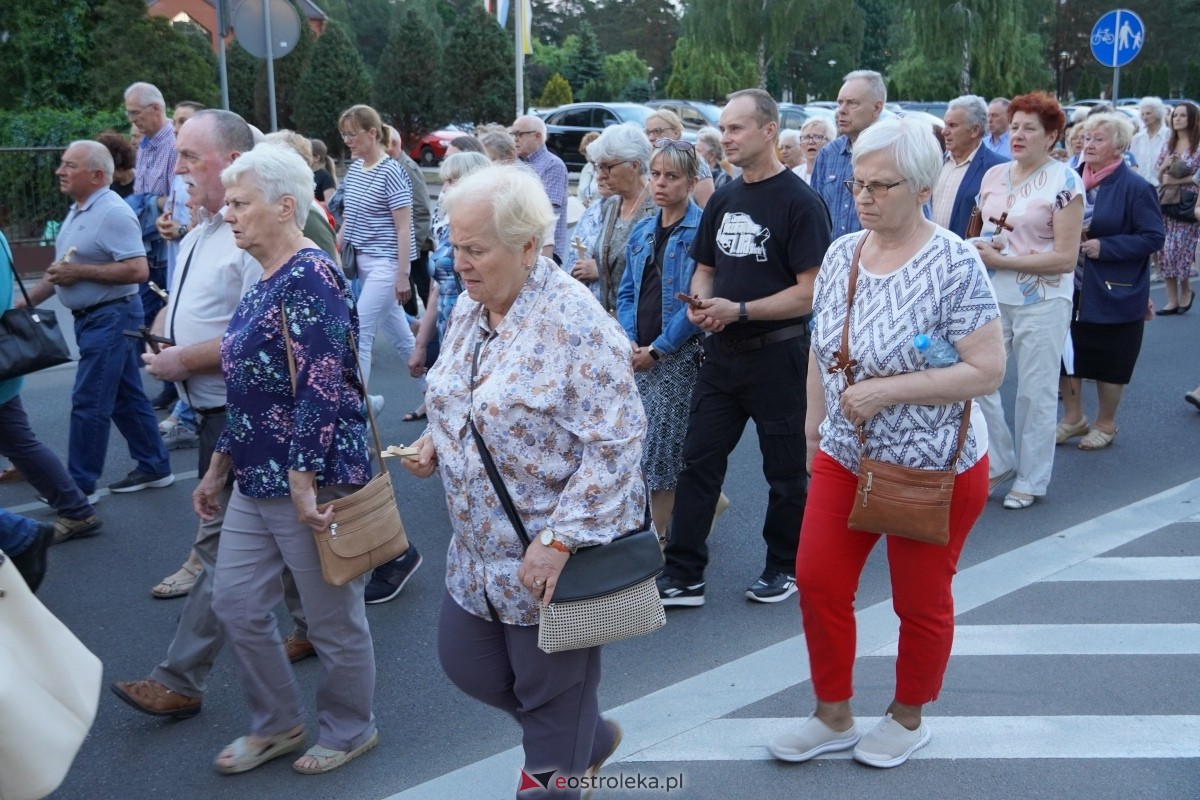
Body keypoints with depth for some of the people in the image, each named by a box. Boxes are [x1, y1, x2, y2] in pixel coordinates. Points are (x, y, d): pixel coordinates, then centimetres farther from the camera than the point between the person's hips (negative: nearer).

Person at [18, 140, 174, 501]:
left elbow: (138, 270, -26)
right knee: (126, 397, 14)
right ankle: (155, 468, 23)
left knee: (88, 403, -4)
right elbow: (62, 269, 21)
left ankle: (80, 486, 6)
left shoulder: (113, 212, -18)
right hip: (90, 317, 10)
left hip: (111, 317, -10)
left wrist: (80, 272, -21)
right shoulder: (78, 210, 13)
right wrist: (24, 302, 17)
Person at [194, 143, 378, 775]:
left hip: (308, 483, -9)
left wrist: (303, 484, -24)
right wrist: (218, 469, 20)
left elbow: (321, 390, -23)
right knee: (235, 604, 15)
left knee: (333, 618, 8)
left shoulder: (309, 278, -17)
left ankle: (349, 731, 30)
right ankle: (276, 724, 35)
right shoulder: (265, 283, 12)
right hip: (256, 482, 10)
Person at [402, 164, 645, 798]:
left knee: (549, 698, 8)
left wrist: (558, 540, -26)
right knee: (466, 664, 19)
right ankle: (592, 738, 43)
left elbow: (615, 442, -23)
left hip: (549, 558, -8)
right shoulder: (468, 308, 4)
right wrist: (434, 439, -1)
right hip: (478, 549, 9)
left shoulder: (574, 323, -21)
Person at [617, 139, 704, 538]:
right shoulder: (641, 231, 13)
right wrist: (630, 341, -1)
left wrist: (659, 348, -13)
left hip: (678, 355, -6)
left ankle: (659, 536, 9)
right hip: (638, 355, 7)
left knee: (663, 445, -4)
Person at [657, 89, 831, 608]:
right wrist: (700, 303, -4)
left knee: (784, 470, 9)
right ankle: (683, 575, 12)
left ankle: (784, 567, 27)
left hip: (777, 355, -6)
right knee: (698, 461, 5)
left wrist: (740, 310, -22)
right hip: (723, 352, 7)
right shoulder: (724, 199, 9)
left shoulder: (798, 201, -12)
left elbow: (809, 293, -16)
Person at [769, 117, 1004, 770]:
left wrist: (887, 390, -24)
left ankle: (907, 718, 36)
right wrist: (814, 422, 12)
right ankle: (833, 716, 29)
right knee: (817, 582, 8)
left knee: (920, 603, 12)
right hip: (844, 459, 6)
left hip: (933, 469, -5)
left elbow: (987, 371, -20)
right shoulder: (841, 254, 0)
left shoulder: (954, 263, -17)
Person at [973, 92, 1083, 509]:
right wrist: (981, 249, -4)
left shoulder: (1065, 182, -9)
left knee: (1035, 393, 4)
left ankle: (1030, 481, 19)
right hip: (994, 296, 5)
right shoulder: (994, 176, 7)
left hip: (1041, 300, -5)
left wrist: (1001, 260, -17)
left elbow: (1065, 257, -13)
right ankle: (998, 461, 24)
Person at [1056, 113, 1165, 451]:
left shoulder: (1135, 188, -13)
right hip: (1071, 289, 6)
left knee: (1108, 361, 7)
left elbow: (1154, 237, -14)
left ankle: (1105, 424, 26)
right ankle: (1073, 418, 29)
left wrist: (1104, 247, -22)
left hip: (1115, 294, -5)